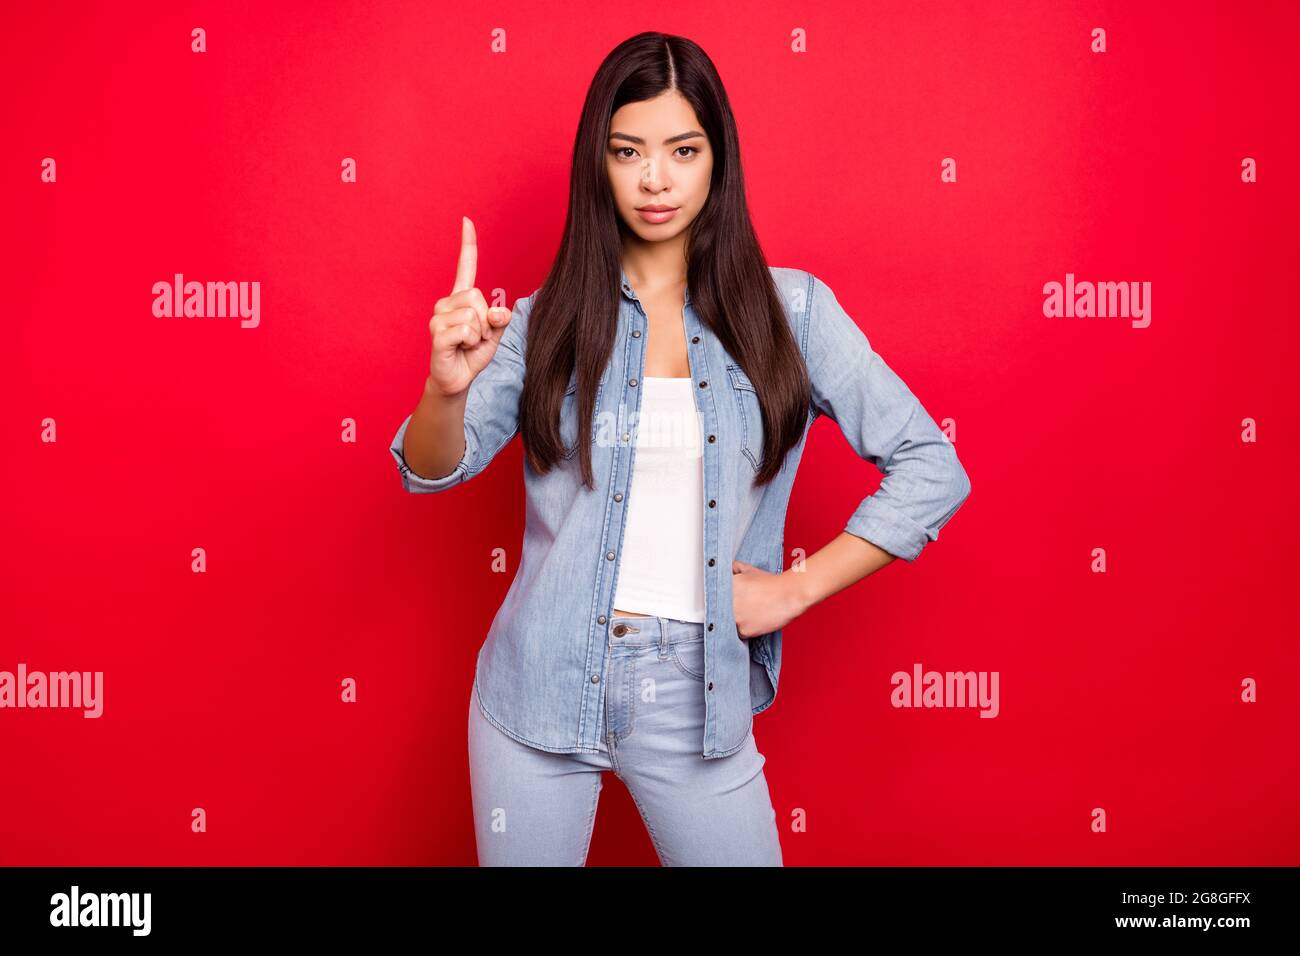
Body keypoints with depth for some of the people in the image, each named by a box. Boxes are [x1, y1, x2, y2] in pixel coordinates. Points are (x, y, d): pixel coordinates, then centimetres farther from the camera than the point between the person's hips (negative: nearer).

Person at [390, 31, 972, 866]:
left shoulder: (791, 310, -3)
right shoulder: (550, 318, 0)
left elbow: (932, 470, -3)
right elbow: (433, 470, -4)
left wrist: (798, 586, -8)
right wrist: (447, 387, -25)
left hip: (696, 701, 0)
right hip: (539, 693, 1)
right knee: (527, 851, 17)